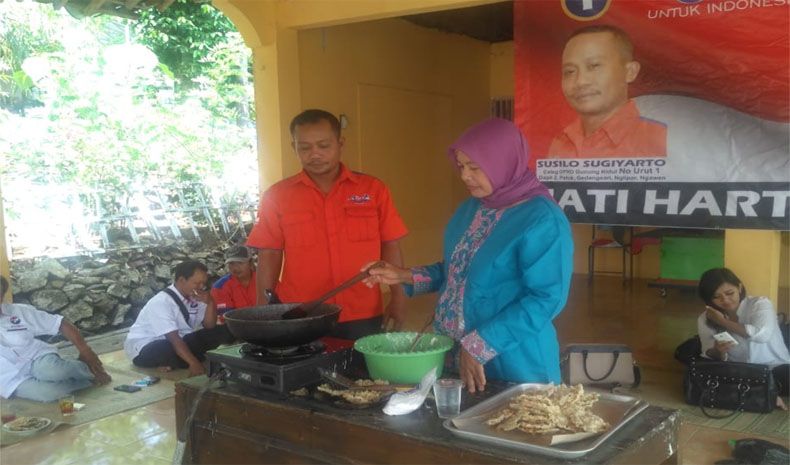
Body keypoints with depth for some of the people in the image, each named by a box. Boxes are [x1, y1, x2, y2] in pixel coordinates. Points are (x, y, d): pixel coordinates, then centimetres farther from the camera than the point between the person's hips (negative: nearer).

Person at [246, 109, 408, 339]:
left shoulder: (373, 189, 3)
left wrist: (397, 299, 0)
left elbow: (390, 246, 5)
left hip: (363, 318, 1)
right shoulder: (277, 196, 1)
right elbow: (269, 255, 3)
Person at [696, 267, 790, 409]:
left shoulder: (760, 304, -7)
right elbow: (710, 356, -4)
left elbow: (762, 334, -27)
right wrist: (717, 351, -29)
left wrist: (723, 321, -18)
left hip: (774, 368, -3)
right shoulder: (706, 319, 0)